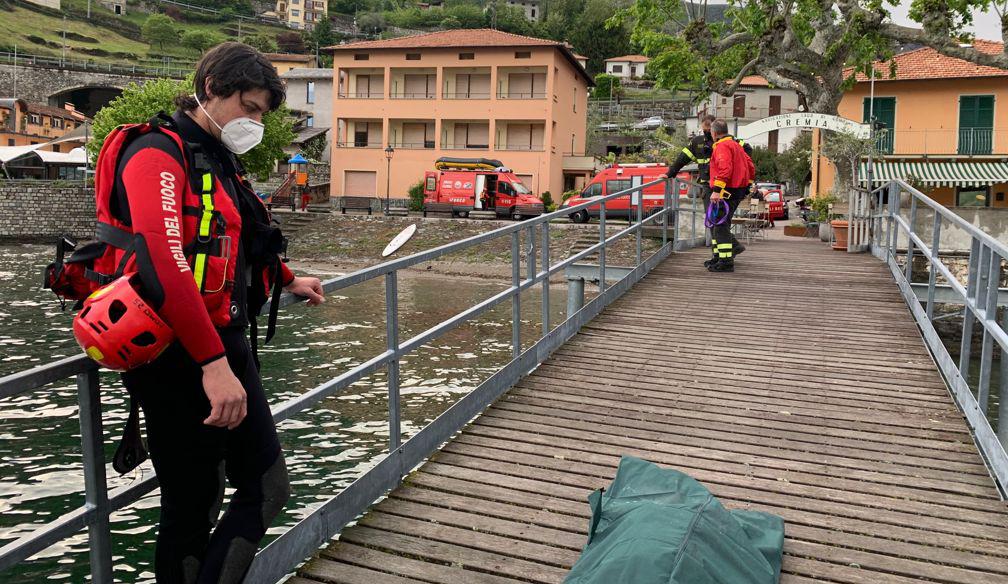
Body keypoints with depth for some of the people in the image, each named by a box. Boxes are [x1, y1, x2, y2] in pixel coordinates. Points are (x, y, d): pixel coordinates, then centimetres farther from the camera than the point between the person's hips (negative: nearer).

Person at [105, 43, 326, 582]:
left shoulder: (218, 160, 15)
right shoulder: (158, 153, -13)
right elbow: (163, 263, -28)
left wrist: (288, 281, 42)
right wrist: (213, 363, -31)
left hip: (227, 346, 9)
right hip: (183, 361, -9)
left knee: (267, 489, 15)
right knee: (193, 510, 2)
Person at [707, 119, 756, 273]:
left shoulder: (722, 146, -11)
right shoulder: (736, 144, 21)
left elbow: (725, 169, -26)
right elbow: (751, 167, 24)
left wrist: (717, 190, -29)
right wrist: (746, 189, 28)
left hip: (726, 191, -10)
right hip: (739, 190, 10)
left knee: (721, 226, -8)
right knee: (716, 224, 17)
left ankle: (726, 262, -8)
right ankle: (720, 257, 21)